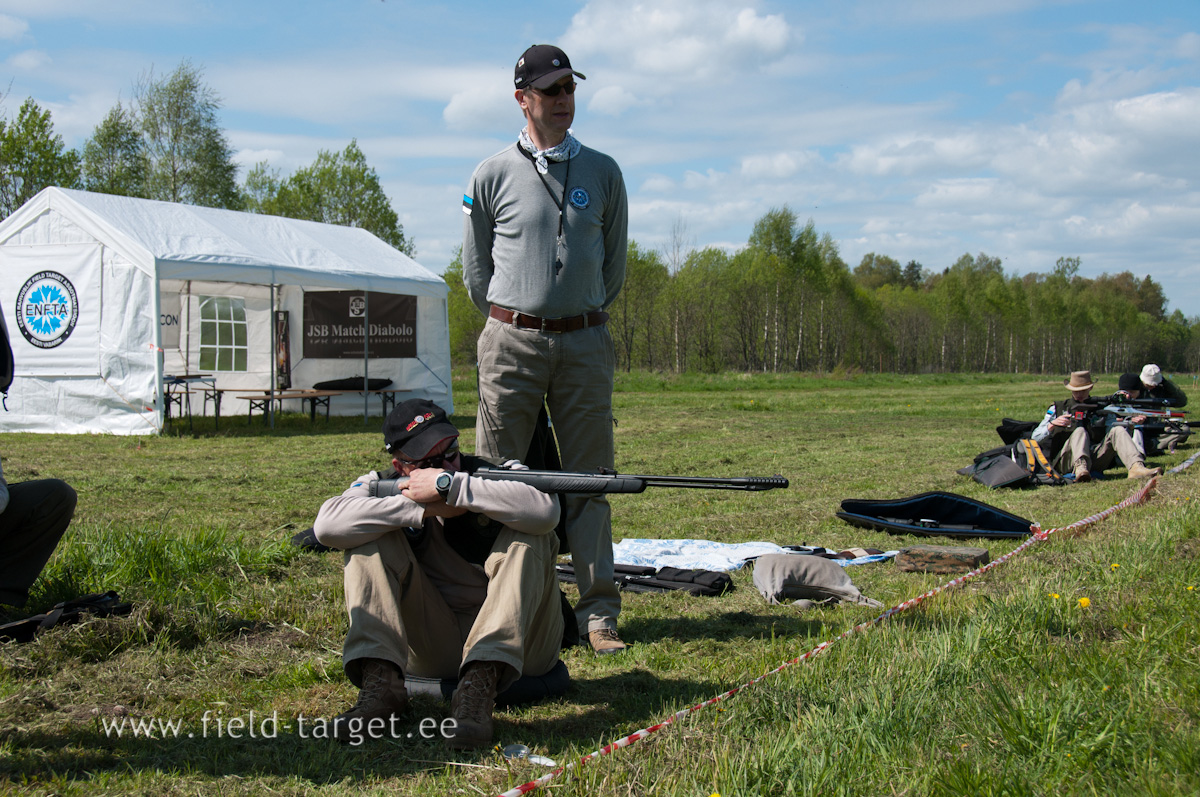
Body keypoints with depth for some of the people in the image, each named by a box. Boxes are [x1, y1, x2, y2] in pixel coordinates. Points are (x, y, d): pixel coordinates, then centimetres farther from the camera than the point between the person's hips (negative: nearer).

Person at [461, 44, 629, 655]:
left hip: (584, 342, 1)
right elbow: (475, 269, 10)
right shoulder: (492, 175, 4)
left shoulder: (603, 173, 10)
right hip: (510, 341, -1)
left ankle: (597, 614, 4)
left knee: (589, 479, 1)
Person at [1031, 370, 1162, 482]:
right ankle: (1081, 469, -53)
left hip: (1095, 461, 2)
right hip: (1064, 461, -2)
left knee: (1117, 430, -15)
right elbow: (1035, 438, 5)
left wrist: (1132, 423, -11)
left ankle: (1136, 467, -39)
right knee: (1080, 431, -27)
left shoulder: (1102, 408, 19)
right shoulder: (1057, 409, 13)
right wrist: (1053, 424, -13)